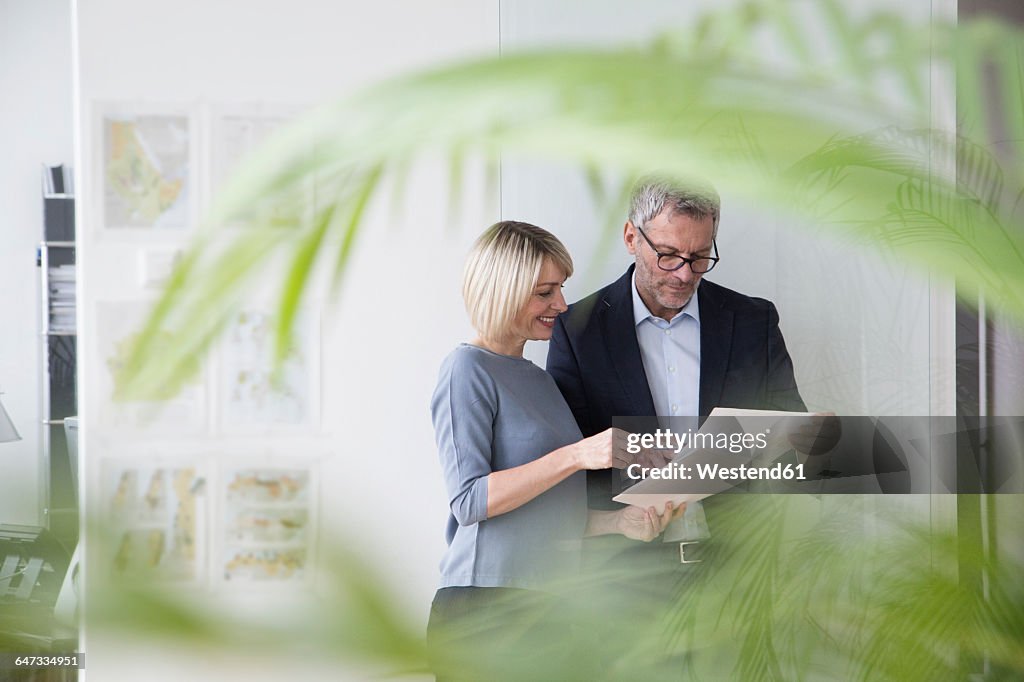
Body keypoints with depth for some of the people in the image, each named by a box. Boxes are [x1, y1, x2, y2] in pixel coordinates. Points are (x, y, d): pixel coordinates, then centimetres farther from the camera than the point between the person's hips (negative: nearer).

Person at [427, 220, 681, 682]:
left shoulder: (539, 379, 17)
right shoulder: (468, 369, -7)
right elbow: (469, 501, -16)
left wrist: (620, 520, 4)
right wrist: (577, 455, -20)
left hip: (541, 607, 7)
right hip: (485, 611, -7)